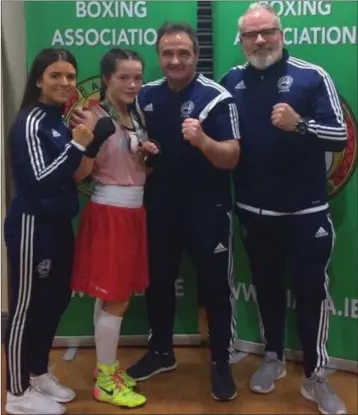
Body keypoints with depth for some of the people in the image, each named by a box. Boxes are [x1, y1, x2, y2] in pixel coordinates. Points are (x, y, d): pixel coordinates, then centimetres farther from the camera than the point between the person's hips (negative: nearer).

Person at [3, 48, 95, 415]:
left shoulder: (62, 119, 11)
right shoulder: (29, 122, -14)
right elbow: (39, 178, -21)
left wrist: (85, 140, 4)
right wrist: (78, 145, -22)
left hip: (59, 223, 9)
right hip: (32, 224, -9)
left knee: (56, 299, 16)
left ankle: (39, 374, 34)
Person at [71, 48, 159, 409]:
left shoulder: (135, 116, 11)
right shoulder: (96, 116, -13)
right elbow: (79, 174, -17)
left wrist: (147, 154, 1)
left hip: (133, 211, 8)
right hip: (108, 212, -8)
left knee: (112, 296, 16)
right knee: (116, 299, -1)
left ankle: (107, 367, 30)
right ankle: (105, 382, 14)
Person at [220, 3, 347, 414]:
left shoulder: (312, 76, -7)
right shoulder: (231, 81, 4)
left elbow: (340, 135, -12)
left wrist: (300, 124, -28)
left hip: (306, 210, -3)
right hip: (254, 209, 4)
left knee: (311, 289, 3)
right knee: (266, 285, 16)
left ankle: (315, 377, 17)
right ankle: (273, 358, 34)